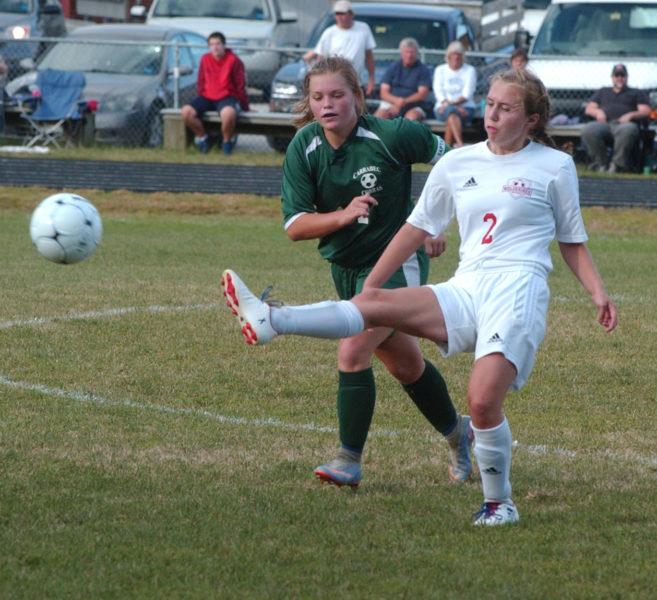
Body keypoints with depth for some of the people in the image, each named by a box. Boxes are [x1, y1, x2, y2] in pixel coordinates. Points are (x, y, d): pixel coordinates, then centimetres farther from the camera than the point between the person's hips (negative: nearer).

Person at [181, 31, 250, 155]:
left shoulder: (233, 61, -5)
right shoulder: (205, 59, 7)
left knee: (228, 113, -41)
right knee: (186, 112, -22)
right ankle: (202, 136, 4)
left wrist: (245, 106, 2)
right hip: (207, 97, 4)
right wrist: (200, 99, 15)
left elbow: (240, 86, -1)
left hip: (227, 97, -4)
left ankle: (227, 140, -11)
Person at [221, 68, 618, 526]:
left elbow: (573, 241, 14)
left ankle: (500, 503, -4)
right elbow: (418, 228, 21)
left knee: (483, 400, -22)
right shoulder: (458, 164, 15)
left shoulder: (554, 166, 7)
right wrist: (371, 282, 21)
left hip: (518, 291, -4)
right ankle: (269, 321, -32)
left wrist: (598, 292, 0)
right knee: (376, 305, -18)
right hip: (465, 292, 4)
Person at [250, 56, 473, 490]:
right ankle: (458, 433, 41)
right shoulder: (303, 148, -10)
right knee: (404, 363, 19)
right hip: (346, 268, 6)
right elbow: (295, 226, -12)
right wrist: (343, 215, -28)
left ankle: (350, 461, -11)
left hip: (397, 262, -6)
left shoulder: (392, 136, -20)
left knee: (353, 352, -20)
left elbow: (452, 160, -2)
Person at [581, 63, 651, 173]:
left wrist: (630, 115, -6)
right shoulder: (603, 92, 37)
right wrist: (598, 112, 1)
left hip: (623, 124, -2)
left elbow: (646, 112, 14)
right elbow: (589, 108, 26)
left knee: (628, 130, -43)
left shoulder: (637, 93, 30)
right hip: (604, 124, 2)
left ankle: (618, 163, -31)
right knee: (587, 130, -35)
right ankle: (602, 163, -24)